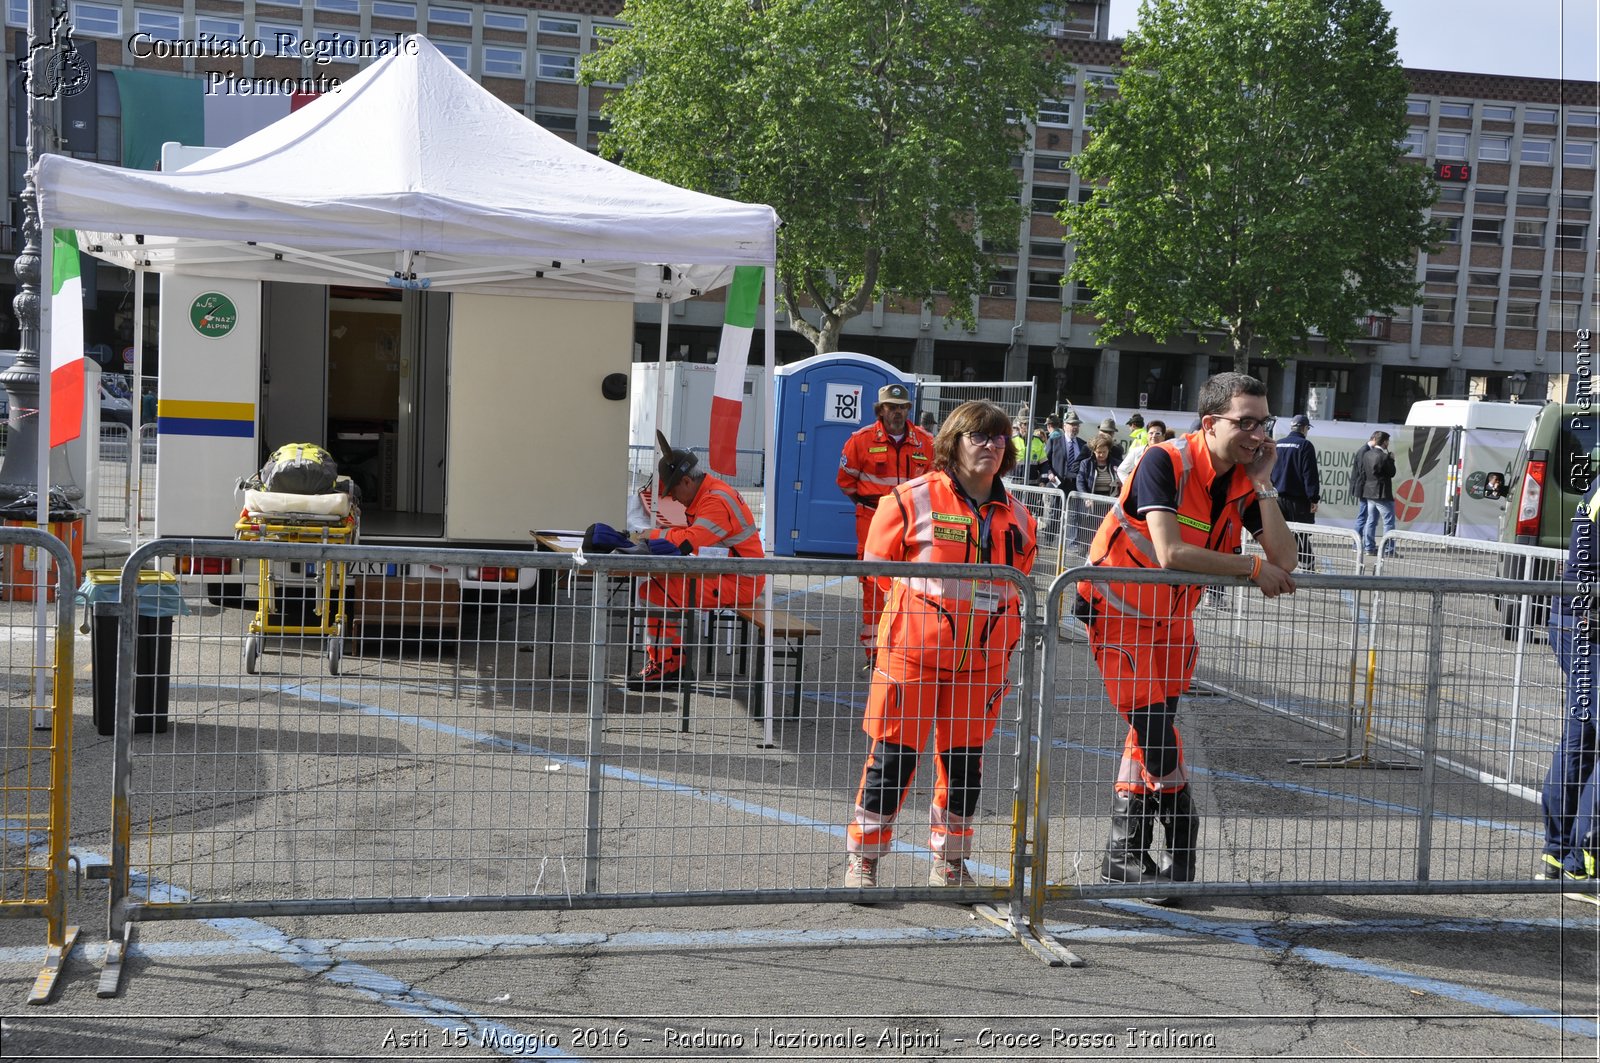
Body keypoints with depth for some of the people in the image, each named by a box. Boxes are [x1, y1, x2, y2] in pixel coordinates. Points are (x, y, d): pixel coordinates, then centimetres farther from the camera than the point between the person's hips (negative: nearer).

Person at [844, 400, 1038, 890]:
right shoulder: (912, 500, -6)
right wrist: (918, 617, -2)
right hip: (912, 655, -4)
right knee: (893, 757, 0)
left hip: (981, 662, 5)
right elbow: (877, 569, 1)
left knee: (966, 762, 11)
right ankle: (863, 862, 14)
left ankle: (949, 863, 28)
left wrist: (1004, 643, 9)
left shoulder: (1018, 518, 9)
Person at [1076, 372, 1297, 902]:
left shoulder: (1245, 481, -5)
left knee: (1149, 732, 12)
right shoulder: (1165, 462, -24)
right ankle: (1182, 853, 3)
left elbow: (1285, 561, -12)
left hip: (1173, 618, 7)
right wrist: (1253, 568, -25)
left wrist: (1263, 484, -19)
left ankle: (1124, 857, 22)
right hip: (1119, 609, -7)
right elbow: (1172, 552, -34)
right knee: (1155, 728, -11)